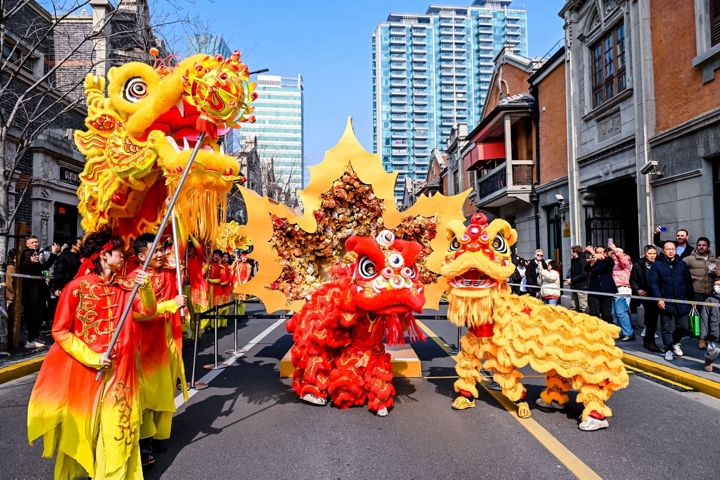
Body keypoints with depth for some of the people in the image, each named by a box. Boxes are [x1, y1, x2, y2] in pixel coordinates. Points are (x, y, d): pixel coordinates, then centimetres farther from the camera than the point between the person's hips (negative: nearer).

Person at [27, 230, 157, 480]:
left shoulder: (124, 286, 1)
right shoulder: (77, 287, -11)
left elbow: (148, 312, -8)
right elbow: (60, 331, -8)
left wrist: (145, 289, -26)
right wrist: (92, 358, -14)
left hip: (118, 369, 3)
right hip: (83, 368, -3)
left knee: (118, 428, 5)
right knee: (81, 428, 13)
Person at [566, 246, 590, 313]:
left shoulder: (583, 261, -11)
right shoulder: (573, 261, 15)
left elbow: (584, 275, -18)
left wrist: (572, 280, -15)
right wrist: (569, 279, 3)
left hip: (582, 287, -9)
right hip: (574, 287, 9)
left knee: (583, 308, -5)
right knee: (573, 307, 11)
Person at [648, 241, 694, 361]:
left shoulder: (682, 264, 8)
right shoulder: (657, 265, -2)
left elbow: (688, 283, 11)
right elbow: (653, 283, -7)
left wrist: (691, 298, 8)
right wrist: (658, 298, -16)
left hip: (682, 302, 3)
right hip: (665, 303, -3)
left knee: (683, 326, 8)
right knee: (666, 328, 5)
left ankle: (674, 343, 34)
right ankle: (668, 349, 18)